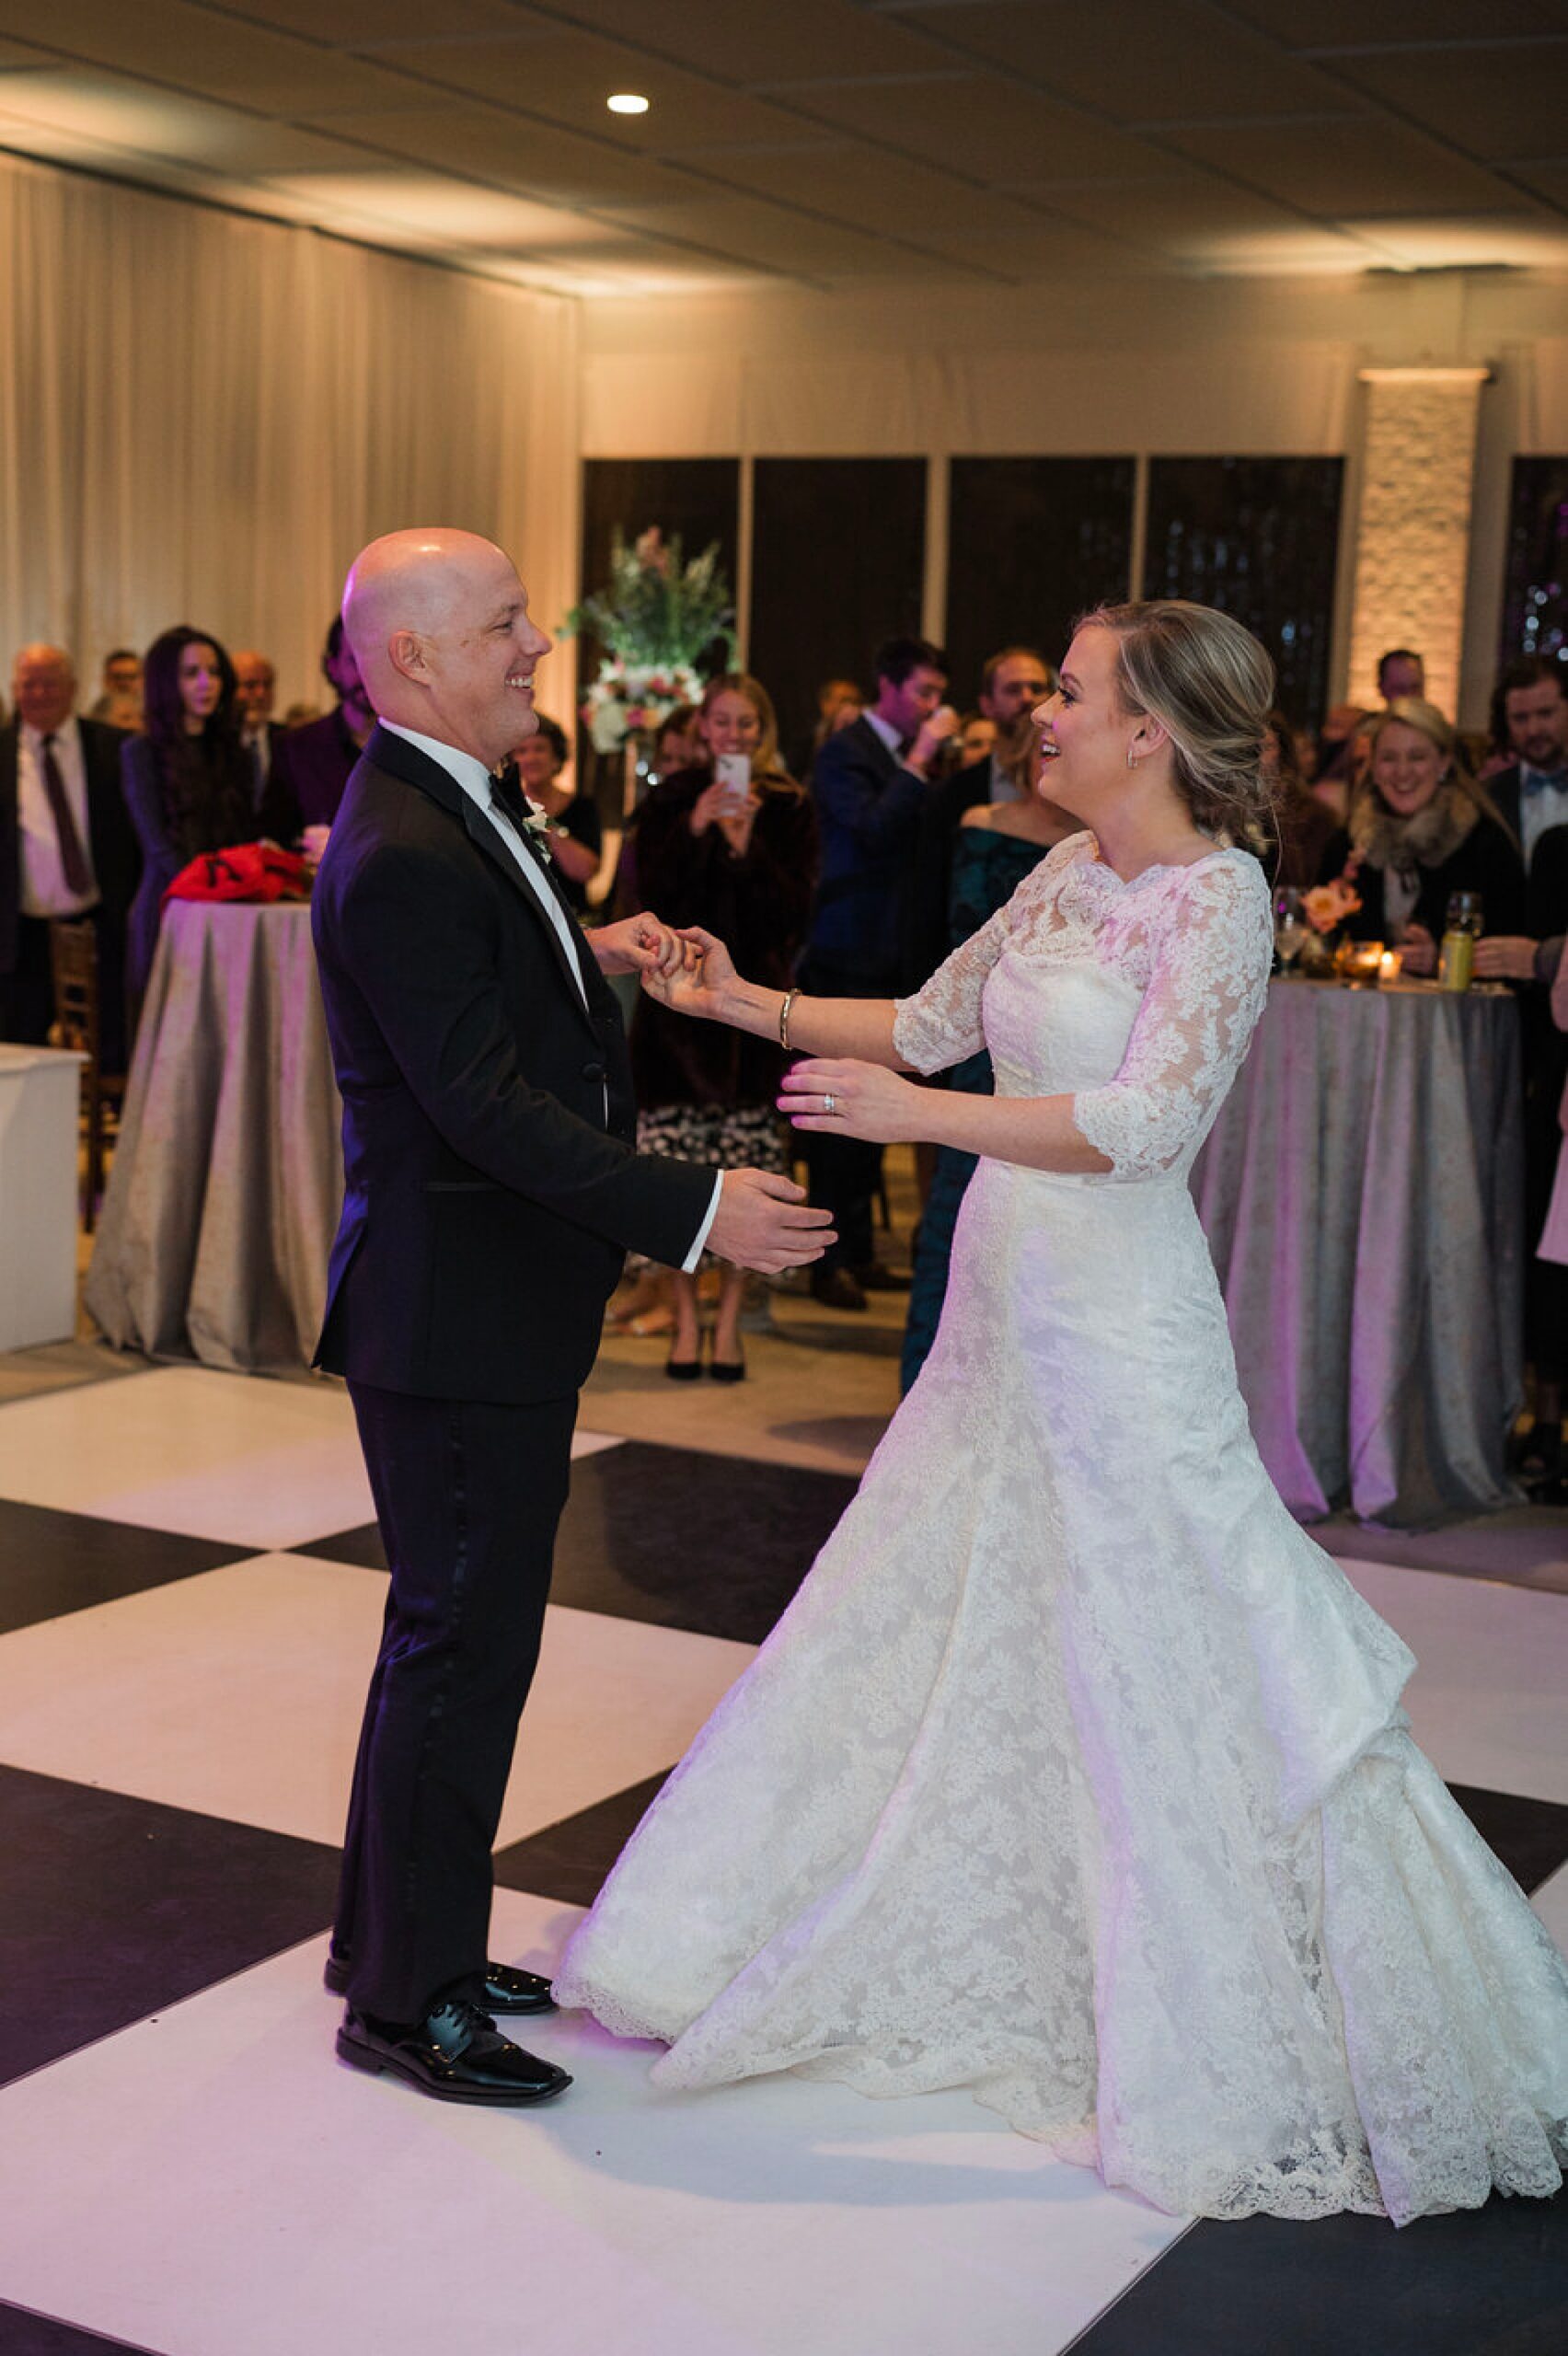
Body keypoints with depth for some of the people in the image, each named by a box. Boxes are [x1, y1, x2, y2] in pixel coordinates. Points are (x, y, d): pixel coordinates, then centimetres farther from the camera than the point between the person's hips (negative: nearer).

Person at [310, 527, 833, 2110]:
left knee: (454, 1626, 21)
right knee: (464, 1645, 0)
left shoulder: (453, 809, 10)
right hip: (457, 1313, -11)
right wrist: (692, 1209, -29)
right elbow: (486, 1107, -28)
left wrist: (591, 958, 9)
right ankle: (405, 2002, 14)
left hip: (489, 1303, 11)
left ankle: (395, 1934, 36)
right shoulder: (402, 855, -23)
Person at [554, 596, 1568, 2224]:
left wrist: (920, 1113, -32)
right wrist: (751, 1005, 12)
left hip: (1118, 1329, -8)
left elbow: (1144, 1120, -26)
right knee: (919, 1620, 17)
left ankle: (1231, 2066, 19)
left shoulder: (1217, 895, -15)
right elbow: (932, 1020, 19)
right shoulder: (1065, 875, 9)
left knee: (1166, 1677, 2)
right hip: (1005, 1307, 8)